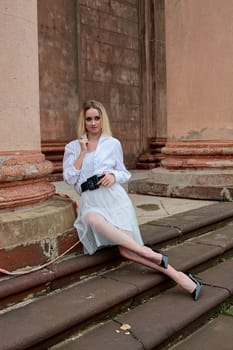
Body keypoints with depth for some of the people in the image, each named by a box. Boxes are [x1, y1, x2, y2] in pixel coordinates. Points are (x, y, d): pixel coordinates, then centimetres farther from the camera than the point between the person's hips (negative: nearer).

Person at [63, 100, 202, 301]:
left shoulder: (113, 143, 13)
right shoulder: (72, 147, 16)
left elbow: (124, 174, 19)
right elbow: (69, 178, 6)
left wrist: (113, 175, -4)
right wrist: (82, 153, 0)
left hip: (112, 195, -1)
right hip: (89, 200, 1)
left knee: (126, 250, -24)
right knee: (92, 218, -38)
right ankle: (149, 254, -33)